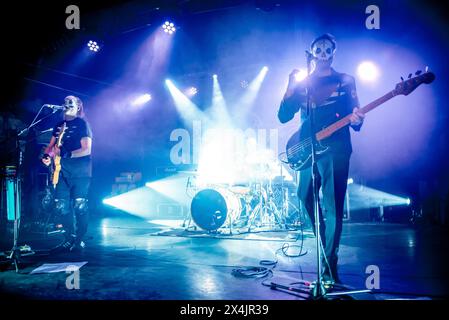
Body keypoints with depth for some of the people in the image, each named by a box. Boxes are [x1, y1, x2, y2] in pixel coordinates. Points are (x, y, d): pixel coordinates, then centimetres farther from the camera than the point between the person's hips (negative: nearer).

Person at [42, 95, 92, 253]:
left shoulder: (82, 124, -2)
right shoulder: (59, 125, 18)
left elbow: (86, 150, -10)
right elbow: (51, 145, 21)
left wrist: (66, 154, -19)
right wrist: (47, 155, -1)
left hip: (80, 172, -6)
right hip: (64, 172, 6)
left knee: (79, 206, -5)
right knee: (61, 206, 3)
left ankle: (79, 241, 6)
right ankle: (70, 239, 14)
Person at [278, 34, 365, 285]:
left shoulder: (345, 81, 9)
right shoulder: (303, 83, 15)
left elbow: (355, 113, 2)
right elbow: (284, 116, 6)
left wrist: (356, 120, -22)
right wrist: (291, 88, -7)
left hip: (336, 149, -3)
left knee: (333, 207, -8)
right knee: (306, 198, 5)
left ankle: (329, 264, -3)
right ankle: (325, 243, 30)